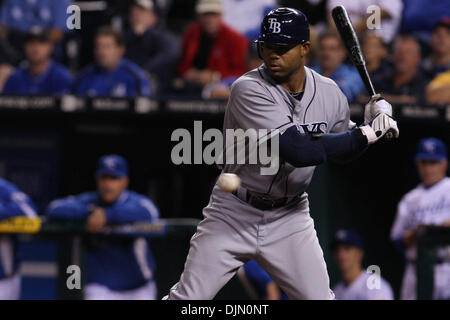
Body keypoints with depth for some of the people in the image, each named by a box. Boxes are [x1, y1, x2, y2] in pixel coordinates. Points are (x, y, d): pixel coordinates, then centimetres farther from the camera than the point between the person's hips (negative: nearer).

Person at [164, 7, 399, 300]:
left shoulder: (329, 93, -3)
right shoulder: (249, 89, -20)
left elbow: (343, 152, 16)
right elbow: (297, 150, -30)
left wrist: (373, 121, -4)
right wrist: (367, 134, -24)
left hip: (290, 218, 4)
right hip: (234, 214, -3)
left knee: (319, 296, -2)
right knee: (187, 297, -7)